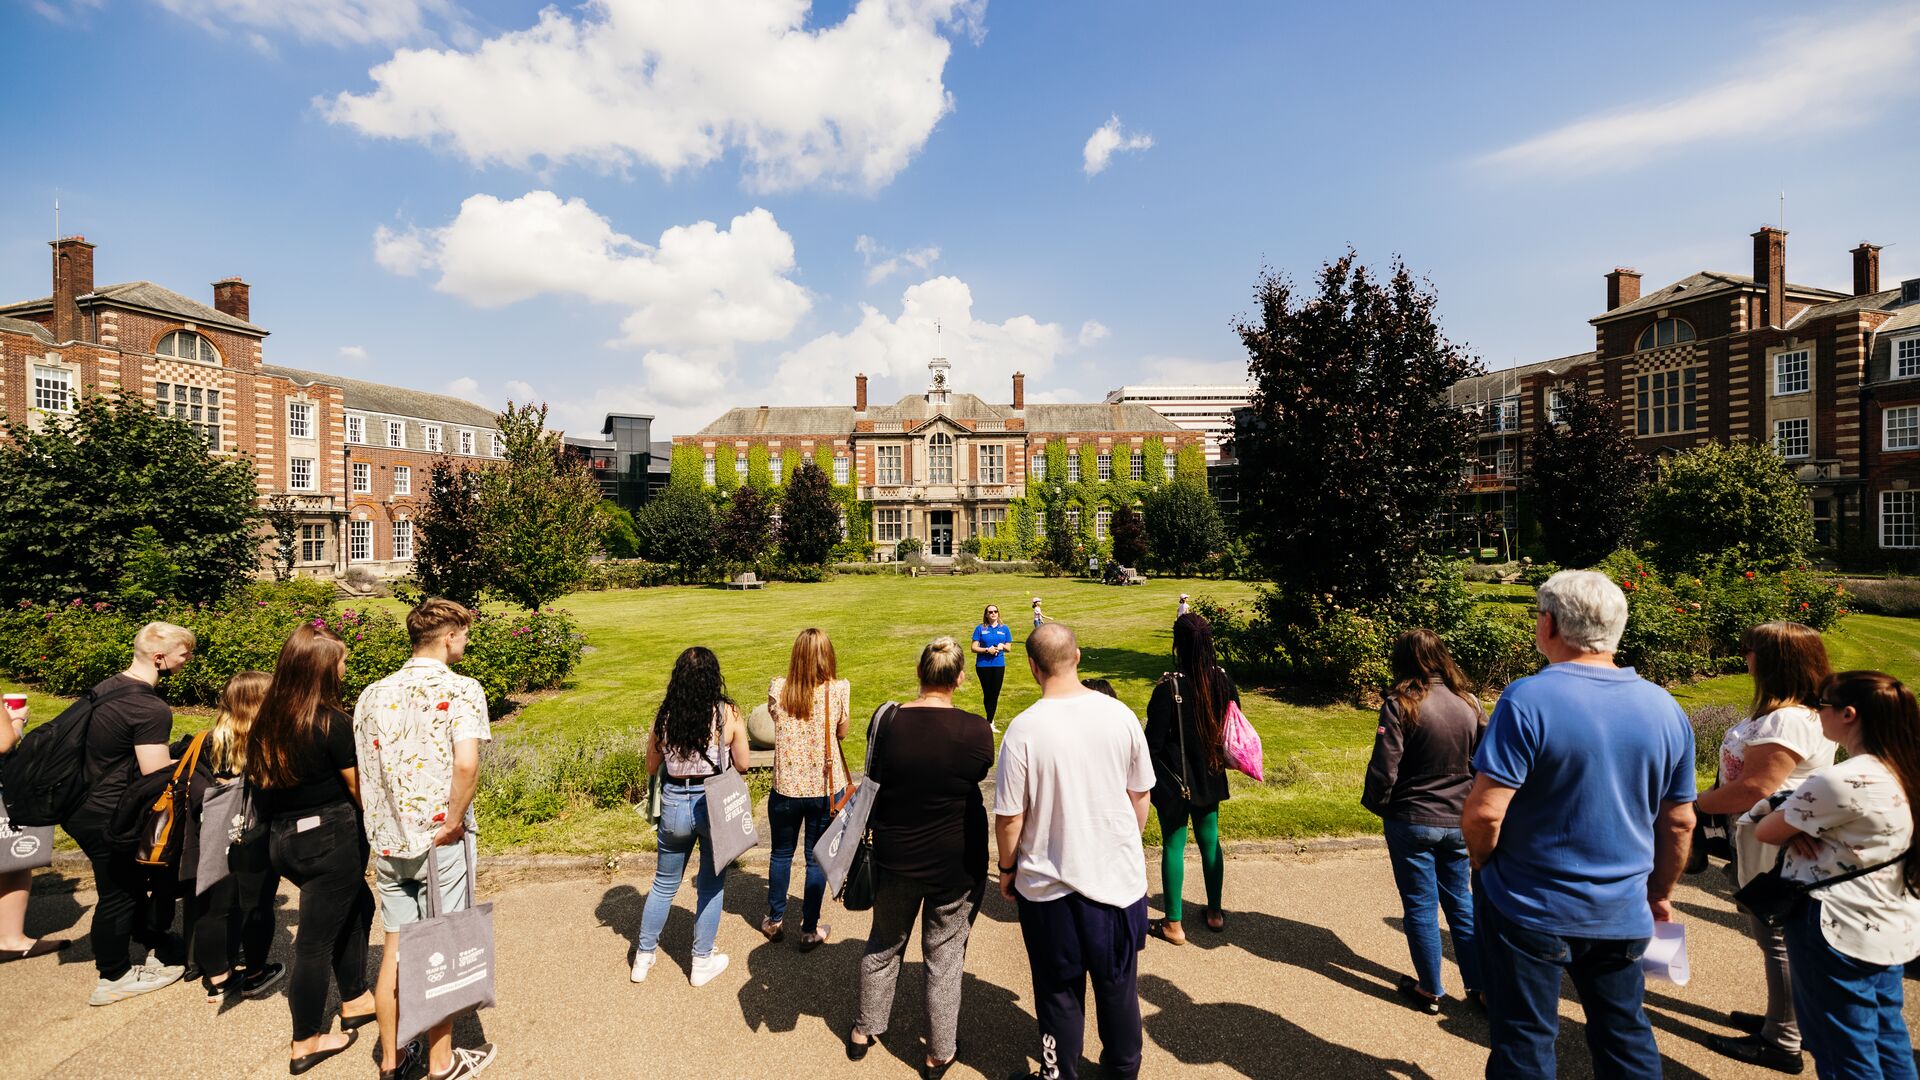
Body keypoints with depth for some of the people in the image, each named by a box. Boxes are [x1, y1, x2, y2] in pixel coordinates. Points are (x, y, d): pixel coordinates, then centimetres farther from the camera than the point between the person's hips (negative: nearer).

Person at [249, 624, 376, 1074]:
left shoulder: (269, 718, 1)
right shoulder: (331, 721, -20)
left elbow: (261, 780, 8)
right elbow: (360, 790, -13)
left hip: (283, 838, 8)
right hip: (330, 838, -8)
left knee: (357, 905, 24)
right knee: (316, 938, 7)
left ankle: (355, 1000, 36)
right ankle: (306, 1043, 23)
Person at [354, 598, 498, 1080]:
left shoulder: (373, 694, 5)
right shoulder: (461, 689, -15)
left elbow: (360, 771, 7)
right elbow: (466, 764, -28)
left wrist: (382, 825, 16)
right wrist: (454, 823, -14)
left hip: (387, 841, 5)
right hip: (439, 842, -5)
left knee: (396, 948, 18)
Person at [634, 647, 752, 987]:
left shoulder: (665, 715, -7)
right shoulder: (728, 714, -14)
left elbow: (651, 767, 5)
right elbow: (742, 765, -5)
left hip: (674, 803, 3)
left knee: (664, 883, 22)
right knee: (711, 886, 15)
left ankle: (643, 957, 37)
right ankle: (702, 962, 28)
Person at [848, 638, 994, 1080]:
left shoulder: (886, 722, -14)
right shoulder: (976, 730, -19)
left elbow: (872, 789, -2)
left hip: (895, 856, 2)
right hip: (956, 861, -2)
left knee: (884, 943, 24)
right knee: (945, 952, 18)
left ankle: (865, 1029, 44)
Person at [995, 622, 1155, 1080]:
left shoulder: (1024, 729, -21)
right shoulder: (1119, 715, -11)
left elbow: (1009, 817, -14)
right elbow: (1140, 795, 1)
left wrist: (1007, 868, 4)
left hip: (1050, 884, -3)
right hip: (1119, 874, 3)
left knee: (1059, 989, 18)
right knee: (1119, 982, 24)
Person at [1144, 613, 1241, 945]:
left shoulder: (1169, 686, -24)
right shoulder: (1223, 680, -8)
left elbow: (1153, 740, -18)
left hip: (1173, 780, -5)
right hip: (1209, 778, 5)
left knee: (1174, 846, 8)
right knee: (1210, 841, 20)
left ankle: (1173, 924, 19)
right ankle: (1215, 912, 36)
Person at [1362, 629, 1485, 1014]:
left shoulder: (1401, 704, -18)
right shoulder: (1469, 703, -2)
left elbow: (1384, 767, -18)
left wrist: (1376, 805, -1)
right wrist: (1470, 805, 19)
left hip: (1411, 821, -5)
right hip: (1458, 823, 5)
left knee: (1420, 906, 10)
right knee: (1461, 903, 20)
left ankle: (1430, 990, 22)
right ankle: (1480, 986, 28)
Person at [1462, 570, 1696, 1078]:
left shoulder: (1528, 700, -22)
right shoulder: (1666, 708, -1)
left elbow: (1484, 812, -24)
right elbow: (1680, 823, 7)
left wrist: (1481, 861, -4)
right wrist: (1660, 894, 21)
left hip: (1529, 911, -5)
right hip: (1622, 915, 6)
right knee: (1626, 1037, 24)